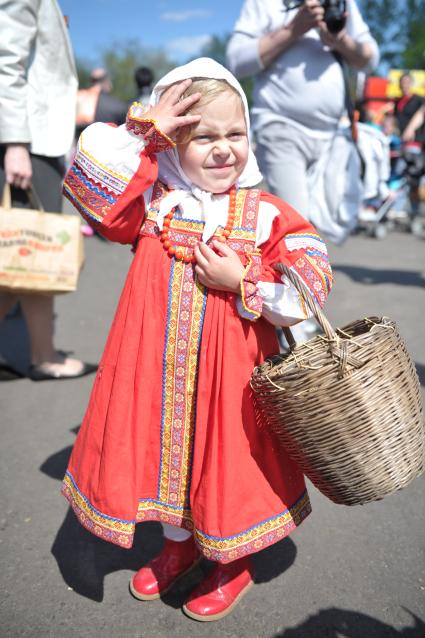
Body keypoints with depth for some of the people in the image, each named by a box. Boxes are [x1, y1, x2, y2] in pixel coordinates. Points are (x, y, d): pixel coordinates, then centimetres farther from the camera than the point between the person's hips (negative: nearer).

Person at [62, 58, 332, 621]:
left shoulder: (266, 213, -6)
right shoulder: (152, 202, 0)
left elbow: (311, 285, -8)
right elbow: (90, 178, -10)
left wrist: (242, 281, -18)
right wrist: (143, 131, -13)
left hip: (230, 373, -2)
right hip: (157, 367, 3)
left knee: (226, 454, 11)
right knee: (163, 444, 17)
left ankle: (234, 561, 40)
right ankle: (179, 542, 47)